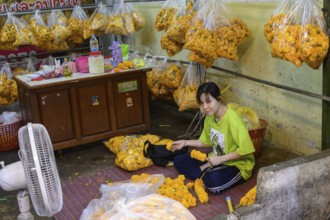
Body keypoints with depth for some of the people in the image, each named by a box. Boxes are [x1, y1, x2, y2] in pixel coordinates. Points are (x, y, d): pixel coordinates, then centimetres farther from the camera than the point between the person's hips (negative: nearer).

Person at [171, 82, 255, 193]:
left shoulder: (232, 119, -26)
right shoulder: (209, 117, 0)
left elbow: (245, 150, -28)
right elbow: (206, 141, 16)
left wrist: (221, 159, -24)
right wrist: (185, 143, 5)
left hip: (238, 166, -8)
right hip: (217, 160, 8)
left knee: (213, 181, -39)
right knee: (179, 160, 1)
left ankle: (203, 171, -8)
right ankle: (205, 175, -13)